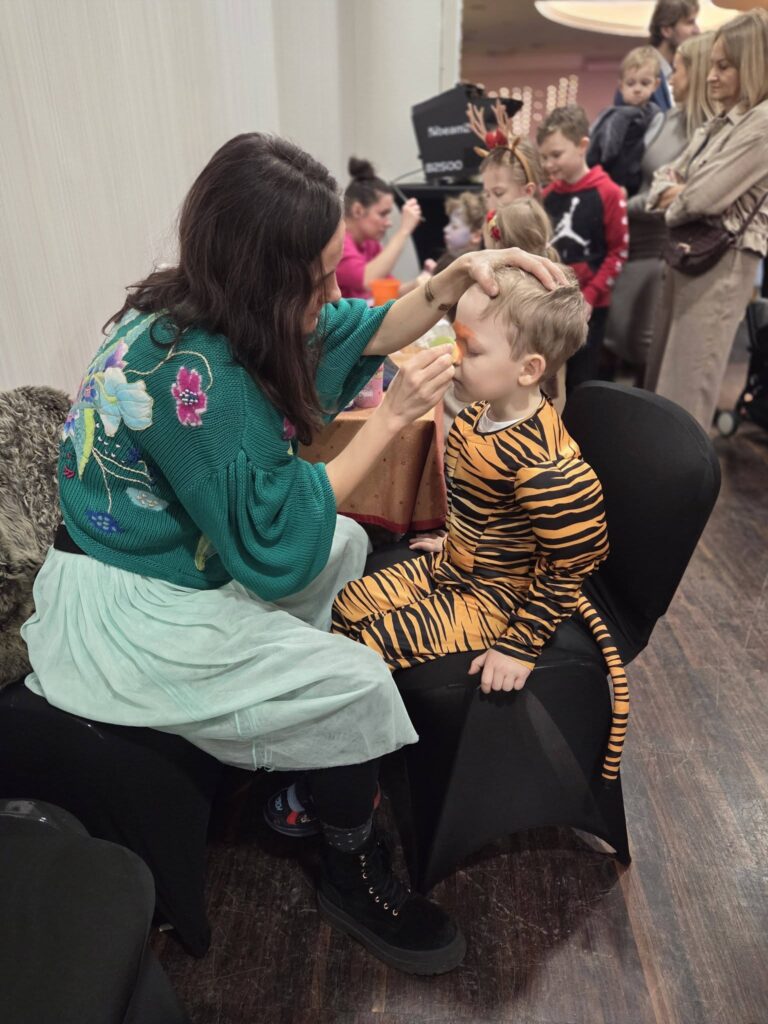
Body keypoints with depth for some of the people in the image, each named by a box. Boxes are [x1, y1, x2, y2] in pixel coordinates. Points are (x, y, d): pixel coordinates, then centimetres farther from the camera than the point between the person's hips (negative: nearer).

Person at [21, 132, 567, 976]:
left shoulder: (211, 314, -4)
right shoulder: (192, 371, -31)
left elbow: (365, 331, 5)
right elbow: (276, 545, -27)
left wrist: (453, 279, -10)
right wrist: (393, 416, -25)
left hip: (179, 562, 9)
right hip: (129, 617, -9)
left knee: (349, 546, 15)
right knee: (358, 687, -10)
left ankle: (296, 759, 22)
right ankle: (351, 876, 20)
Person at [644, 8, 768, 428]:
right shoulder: (719, 122, 15)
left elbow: (704, 198, -20)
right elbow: (665, 176, 14)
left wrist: (672, 209, -1)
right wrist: (672, 191, -8)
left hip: (723, 261, -9)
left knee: (688, 378, -3)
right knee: (662, 367, 15)